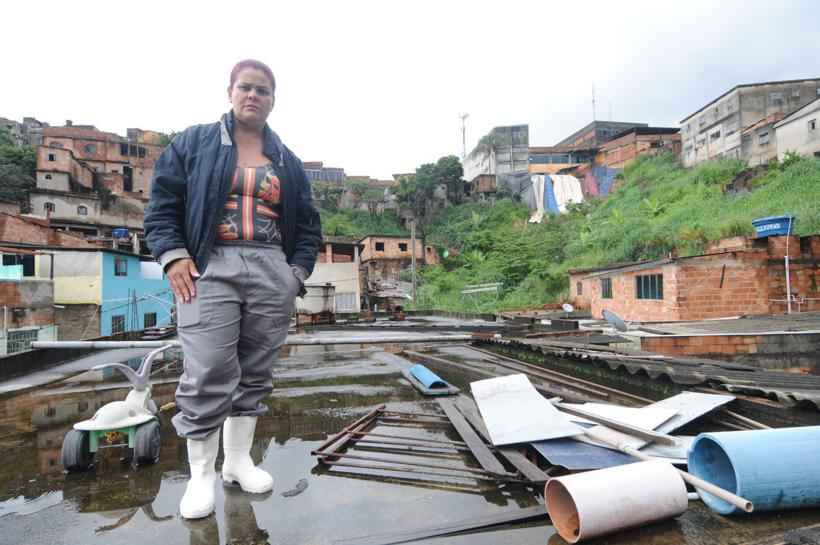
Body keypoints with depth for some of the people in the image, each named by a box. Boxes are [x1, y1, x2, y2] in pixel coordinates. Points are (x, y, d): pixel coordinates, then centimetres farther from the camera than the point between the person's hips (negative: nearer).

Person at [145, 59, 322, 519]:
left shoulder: (288, 162, 17)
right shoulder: (192, 143, 11)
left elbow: (309, 224, 17)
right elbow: (163, 203, 5)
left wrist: (298, 271, 4)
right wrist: (173, 256, -8)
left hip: (273, 274, 3)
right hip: (210, 269, -3)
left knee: (256, 372, 8)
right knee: (207, 374, -8)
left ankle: (239, 460, 24)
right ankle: (202, 473, 10)